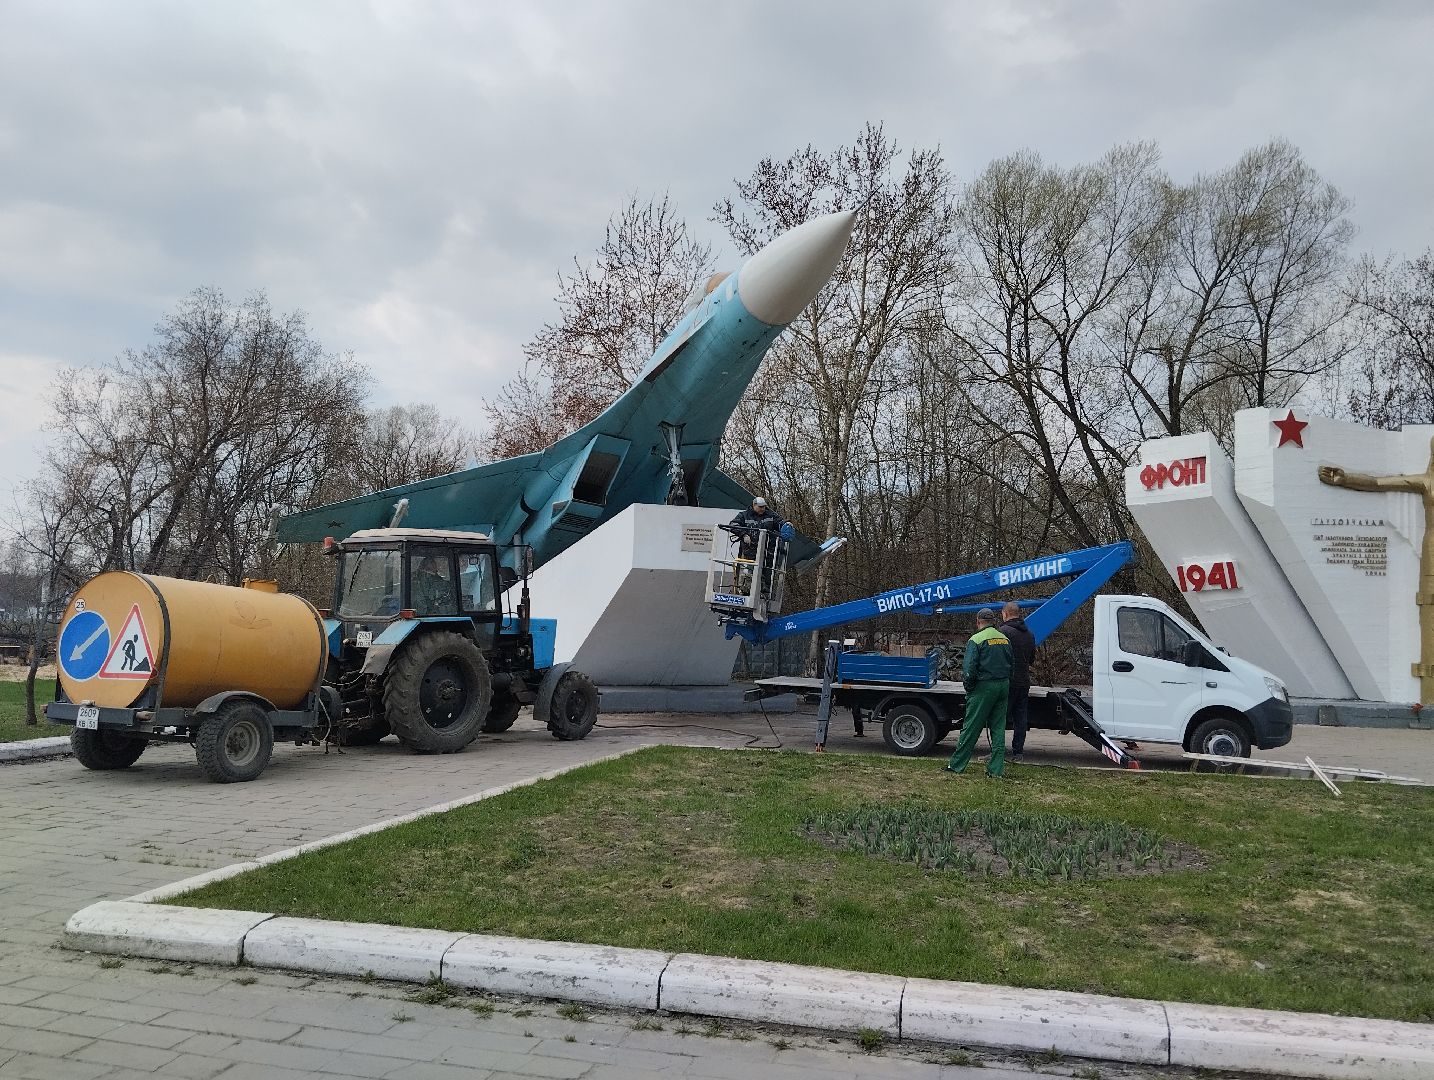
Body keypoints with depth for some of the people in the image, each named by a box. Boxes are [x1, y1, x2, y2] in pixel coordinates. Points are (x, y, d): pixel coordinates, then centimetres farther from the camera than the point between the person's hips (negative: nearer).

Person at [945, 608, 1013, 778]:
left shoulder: (976, 640, -9)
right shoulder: (1005, 639, 10)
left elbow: (969, 669, -14)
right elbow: (1011, 666, 12)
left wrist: (969, 687, 0)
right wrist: (1007, 689, 17)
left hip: (983, 687, -5)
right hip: (1003, 686, 6)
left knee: (971, 728, 0)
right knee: (998, 729, 9)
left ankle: (956, 764, 7)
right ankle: (997, 769, 8)